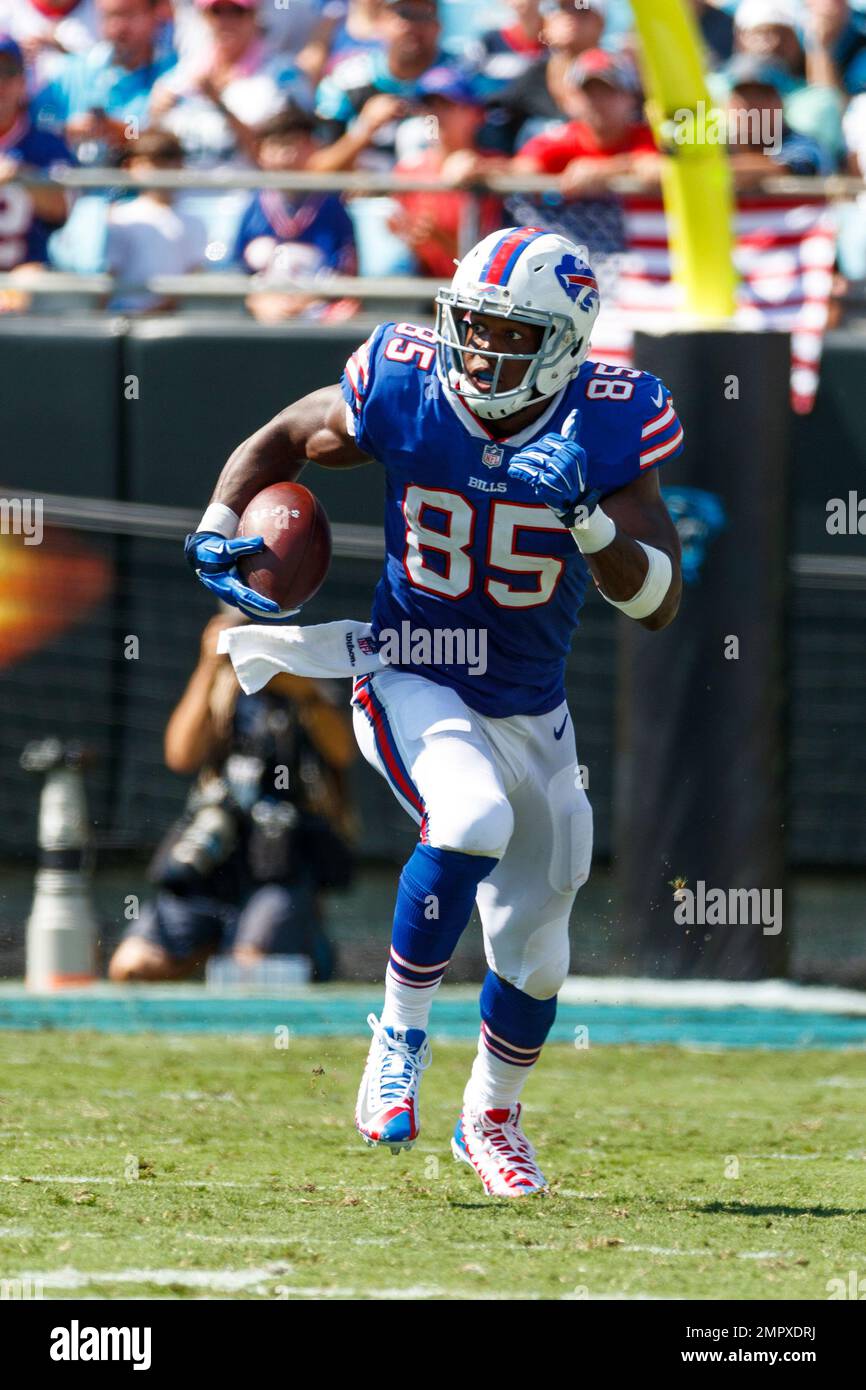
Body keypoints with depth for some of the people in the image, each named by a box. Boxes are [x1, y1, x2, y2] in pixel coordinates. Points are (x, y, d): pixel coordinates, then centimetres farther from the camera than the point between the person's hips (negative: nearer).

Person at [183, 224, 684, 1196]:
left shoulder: (610, 425, -15)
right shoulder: (401, 388, -16)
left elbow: (657, 604, -16)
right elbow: (284, 439, 4)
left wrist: (591, 522, -33)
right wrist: (218, 531, -12)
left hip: (531, 710, 3)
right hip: (411, 685, -3)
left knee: (533, 952, 12)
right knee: (473, 819, -34)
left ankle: (492, 1118, 40)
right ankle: (401, 1033, -15)